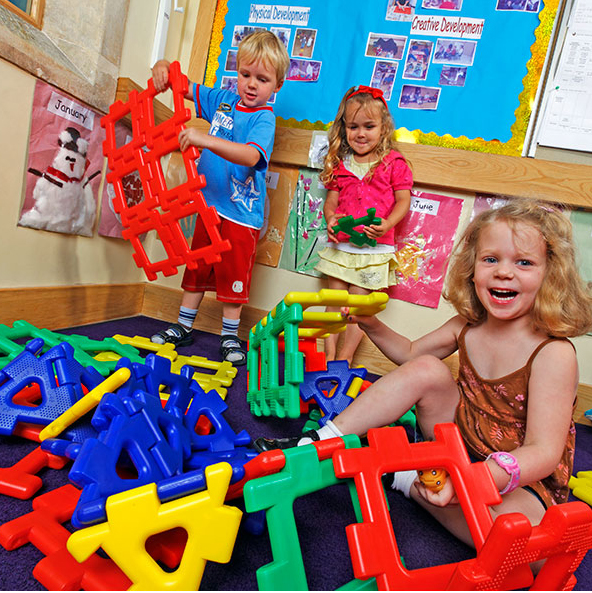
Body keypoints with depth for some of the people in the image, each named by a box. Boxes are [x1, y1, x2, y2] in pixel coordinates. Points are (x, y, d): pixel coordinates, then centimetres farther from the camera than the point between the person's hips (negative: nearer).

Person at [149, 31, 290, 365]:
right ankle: (184, 327, 30)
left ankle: (230, 337, 20)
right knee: (196, 267, 14)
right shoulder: (223, 99, 7)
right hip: (209, 203, 6)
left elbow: (251, 156, -33)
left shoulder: (264, 118, -12)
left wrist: (206, 140, -43)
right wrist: (163, 68, -2)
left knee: (233, 276, 2)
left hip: (241, 213, -6)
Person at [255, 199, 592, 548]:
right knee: (426, 370, -18)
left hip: (523, 478, -4)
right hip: (462, 443, 4)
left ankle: (404, 476, -17)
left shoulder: (553, 352, -23)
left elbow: (544, 452, -28)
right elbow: (410, 353, 10)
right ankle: (320, 443, -15)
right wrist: (372, 325, -7)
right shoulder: (467, 325, -5)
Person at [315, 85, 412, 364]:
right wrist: (330, 218, -11)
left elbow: (403, 200, -1)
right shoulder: (340, 164, 10)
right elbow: (331, 200, 11)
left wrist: (387, 224, -19)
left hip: (374, 247, -3)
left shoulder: (394, 163, 1)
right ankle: (329, 354, 17)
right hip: (340, 244, 3)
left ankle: (345, 357, 14)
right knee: (334, 300, 7)